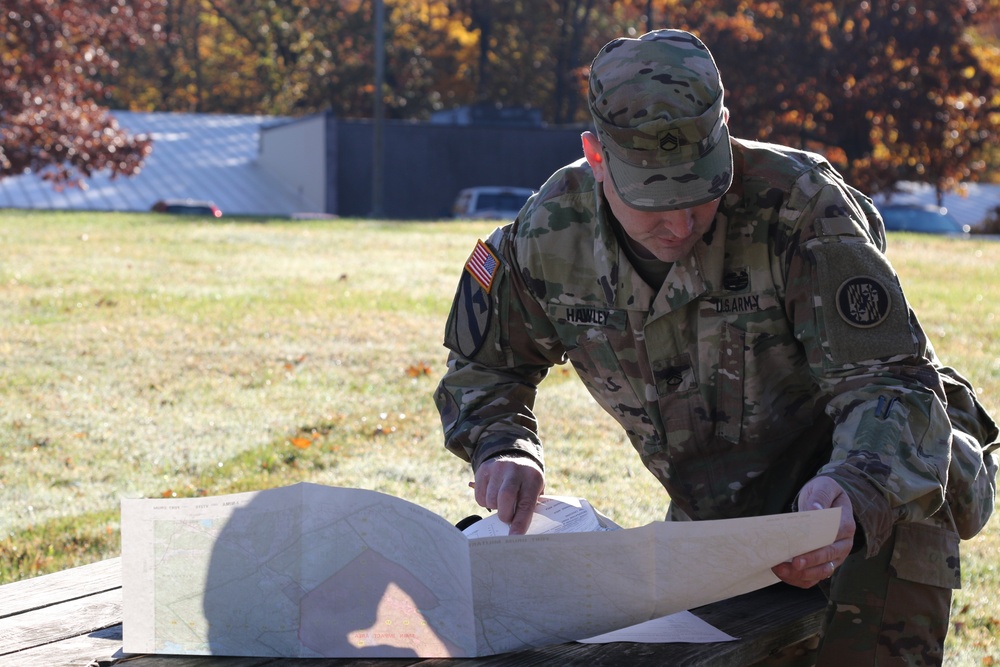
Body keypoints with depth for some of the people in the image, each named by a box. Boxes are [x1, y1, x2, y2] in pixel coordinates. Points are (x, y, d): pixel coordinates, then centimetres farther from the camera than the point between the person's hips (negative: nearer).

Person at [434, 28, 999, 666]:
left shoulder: (801, 203, -27)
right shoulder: (551, 233, -14)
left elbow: (890, 382, -30)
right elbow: (484, 367, 4)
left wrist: (856, 494, -50)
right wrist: (504, 449, -18)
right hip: (712, 515, 4)